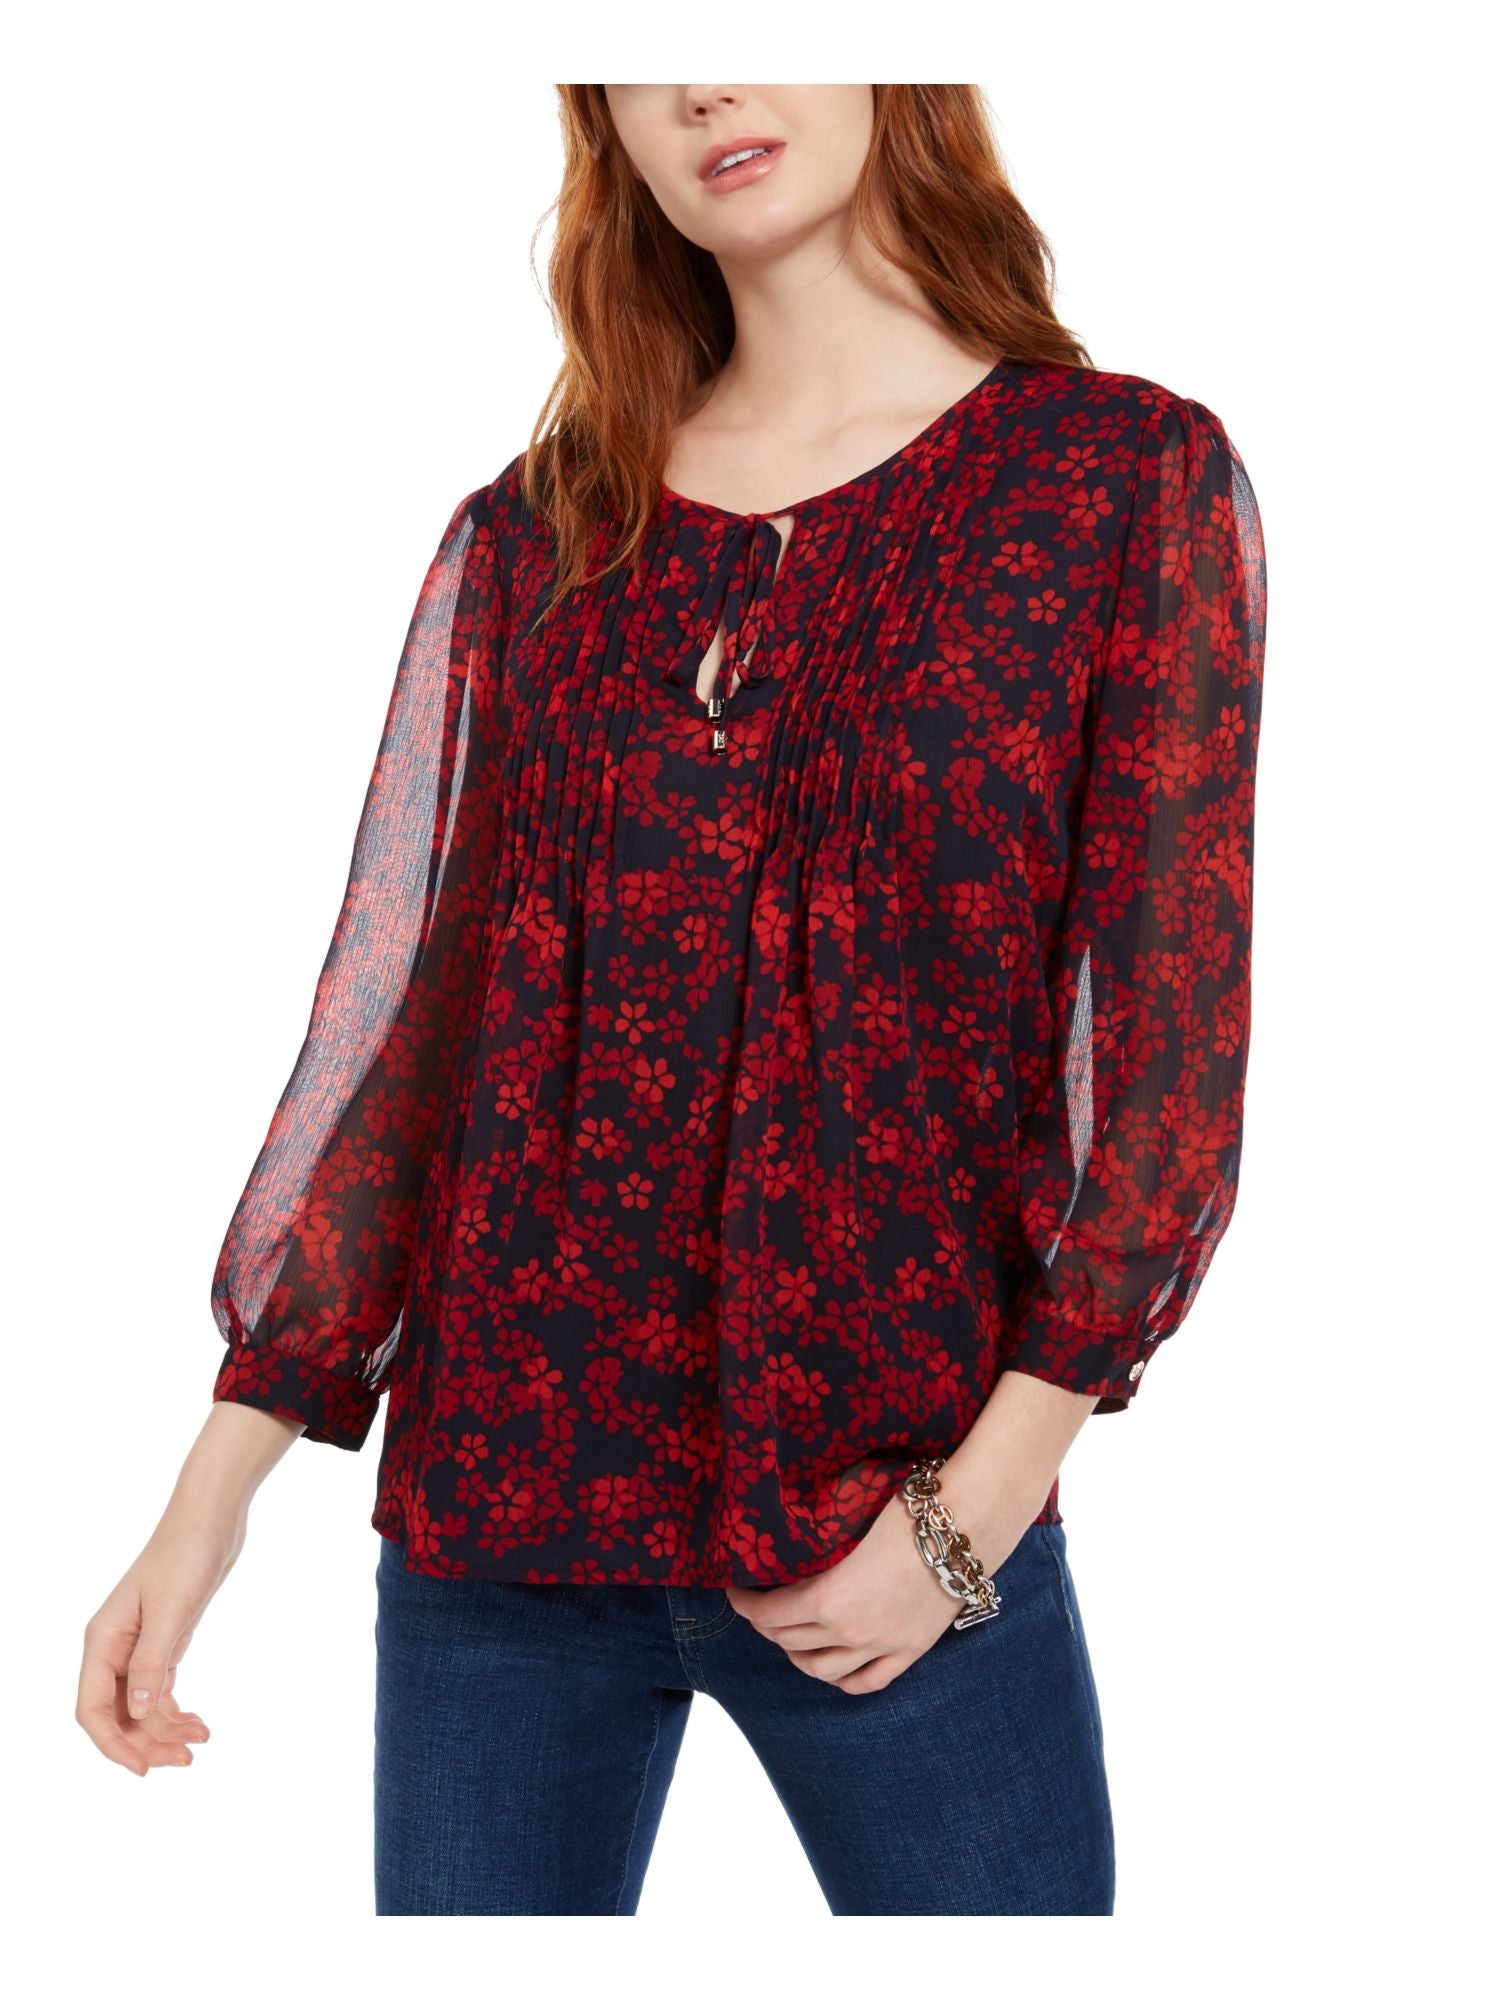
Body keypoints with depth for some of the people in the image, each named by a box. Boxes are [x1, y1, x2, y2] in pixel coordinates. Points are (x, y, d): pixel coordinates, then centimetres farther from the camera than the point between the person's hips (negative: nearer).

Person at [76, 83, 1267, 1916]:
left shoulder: (1129, 474, -1)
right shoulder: (529, 537, 8)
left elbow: (1175, 1051, -4)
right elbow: (406, 1017, 6)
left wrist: (980, 1504, -10)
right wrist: (217, 1487, 2)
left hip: (900, 1526, -2)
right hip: (496, 1490, 3)